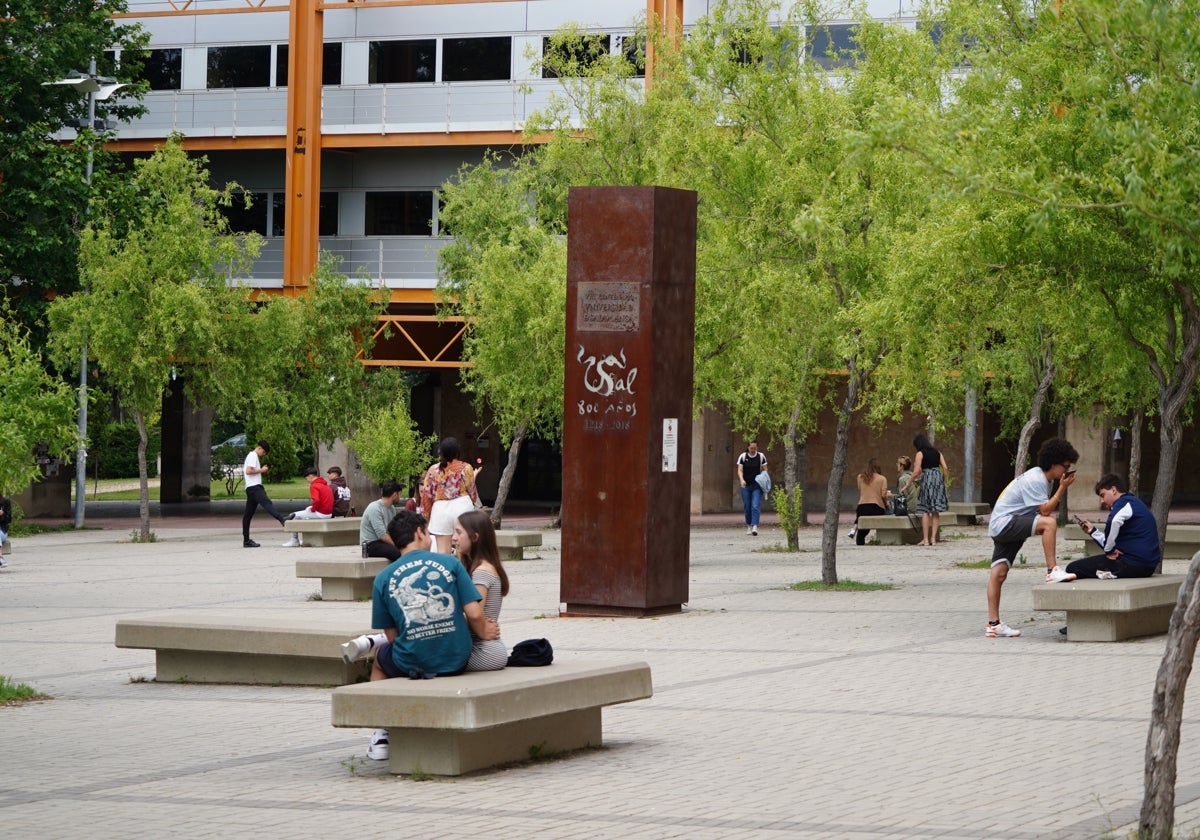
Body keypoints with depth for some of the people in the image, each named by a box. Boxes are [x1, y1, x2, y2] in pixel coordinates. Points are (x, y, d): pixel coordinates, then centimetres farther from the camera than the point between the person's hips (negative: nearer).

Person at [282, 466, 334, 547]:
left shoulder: (314, 486, -14)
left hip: (320, 514, -9)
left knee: (293, 516, 5)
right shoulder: (325, 484, 14)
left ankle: (294, 541, 11)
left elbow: (316, 500, -28)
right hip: (329, 513, 9)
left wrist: (312, 509, -8)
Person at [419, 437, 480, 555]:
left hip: (440, 509, 1)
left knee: (442, 551, 2)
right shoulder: (466, 468, -2)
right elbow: (472, 491, 3)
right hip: (462, 506, -1)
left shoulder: (433, 470, 3)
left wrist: (425, 515, 15)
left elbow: (426, 495, 5)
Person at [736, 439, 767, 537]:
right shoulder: (742, 456, 1)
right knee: (747, 507, 6)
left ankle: (755, 526, -20)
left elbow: (765, 470, 6)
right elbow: (740, 470, -4)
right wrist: (741, 480, -23)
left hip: (757, 486, -1)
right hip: (746, 485, 1)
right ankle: (749, 526, 21)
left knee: (756, 506, -14)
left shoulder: (761, 456, 2)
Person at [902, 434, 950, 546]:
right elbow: (945, 468, 6)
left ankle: (925, 539, -5)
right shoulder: (937, 453, 15)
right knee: (936, 512, 7)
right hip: (938, 478, 5)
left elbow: (916, 472, -7)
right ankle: (933, 538, 4)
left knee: (925, 511, -1)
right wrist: (944, 482, 13)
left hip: (927, 479, -5)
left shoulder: (920, 453, 0)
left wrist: (907, 485, -1)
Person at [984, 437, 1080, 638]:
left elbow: (1044, 508, 13)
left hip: (999, 527, 10)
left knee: (999, 572, 6)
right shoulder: (1034, 480, -16)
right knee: (1049, 522, -25)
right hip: (1004, 522, -10)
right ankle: (1052, 571, -22)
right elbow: (1045, 510, -22)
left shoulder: (1040, 478, 15)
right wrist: (1063, 488, -17)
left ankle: (993, 623, 5)